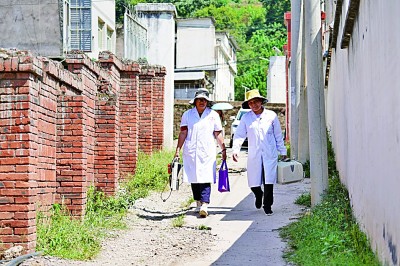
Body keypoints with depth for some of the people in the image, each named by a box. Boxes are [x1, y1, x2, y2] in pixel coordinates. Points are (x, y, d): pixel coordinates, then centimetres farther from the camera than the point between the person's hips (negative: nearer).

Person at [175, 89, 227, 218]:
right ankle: (198, 203, 20)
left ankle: (204, 205, -22)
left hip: (207, 152, -2)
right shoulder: (187, 115, 10)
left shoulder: (213, 115, 9)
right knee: (193, 178, 6)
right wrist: (178, 149, 0)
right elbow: (183, 133, 6)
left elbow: (218, 134, 10)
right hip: (191, 152, 2)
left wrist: (223, 149, 6)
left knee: (205, 178, -12)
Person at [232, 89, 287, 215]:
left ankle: (267, 205, 9)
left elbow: (278, 136, 11)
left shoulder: (271, 115, 5)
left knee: (269, 182, -6)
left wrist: (283, 152, 13)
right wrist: (235, 149, -11)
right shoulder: (246, 118, 4)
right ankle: (259, 195, 36)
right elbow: (239, 135, 4)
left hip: (270, 154, -1)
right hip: (254, 156, 1)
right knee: (253, 184, 3)